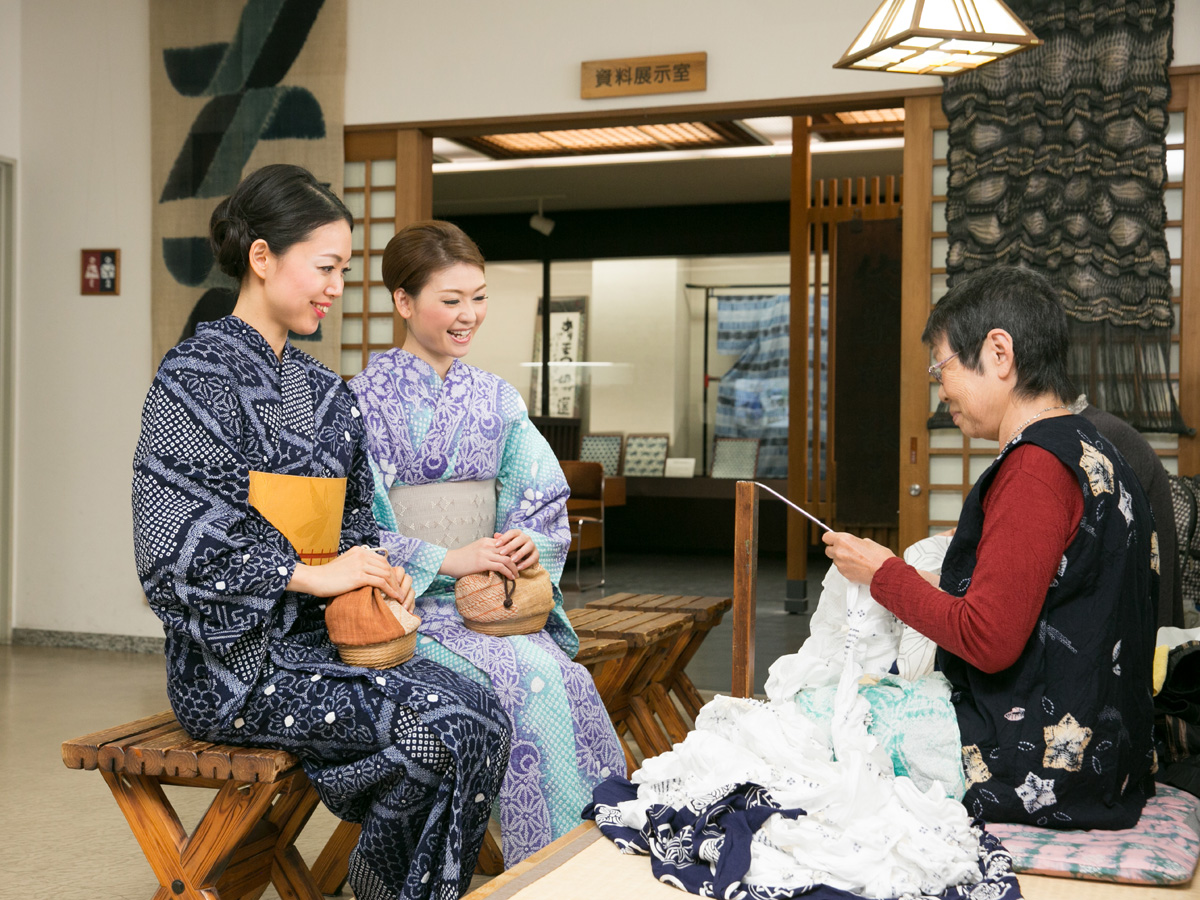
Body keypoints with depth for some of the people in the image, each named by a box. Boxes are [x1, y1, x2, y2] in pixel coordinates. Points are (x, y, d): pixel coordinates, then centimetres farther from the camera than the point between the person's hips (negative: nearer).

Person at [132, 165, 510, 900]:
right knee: (450, 725, -22)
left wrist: (374, 573, 0)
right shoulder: (198, 379, -8)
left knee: (484, 718, -15)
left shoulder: (320, 388, 15)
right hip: (239, 658, -7)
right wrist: (313, 575, -17)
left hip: (323, 640, 7)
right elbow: (174, 551, -16)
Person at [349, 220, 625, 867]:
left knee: (566, 678, -25)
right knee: (529, 679, -28)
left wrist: (529, 541, -10)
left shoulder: (496, 398, 14)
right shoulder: (367, 399, -3)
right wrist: (450, 559, -17)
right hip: (408, 603, -4)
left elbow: (544, 501, 14)